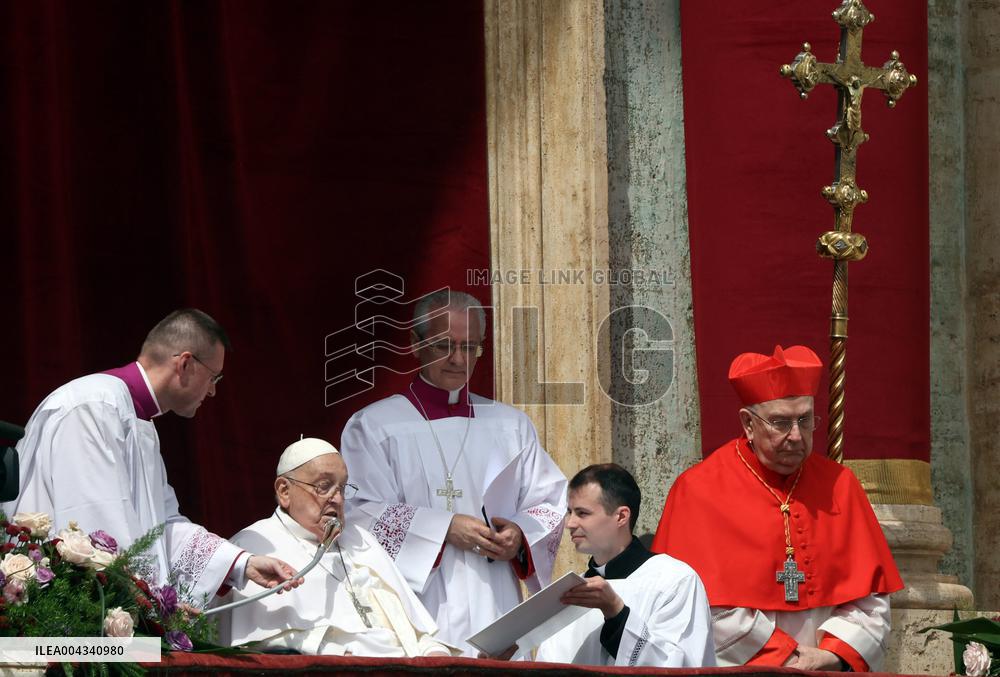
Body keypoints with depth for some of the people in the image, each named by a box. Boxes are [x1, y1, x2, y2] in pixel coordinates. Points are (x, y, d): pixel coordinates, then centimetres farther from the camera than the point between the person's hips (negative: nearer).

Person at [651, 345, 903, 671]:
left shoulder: (839, 485, 11)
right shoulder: (699, 491, 1)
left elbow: (870, 597, 9)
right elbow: (710, 605, -6)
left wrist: (835, 655, -6)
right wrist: (786, 657, -9)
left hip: (828, 670, 2)